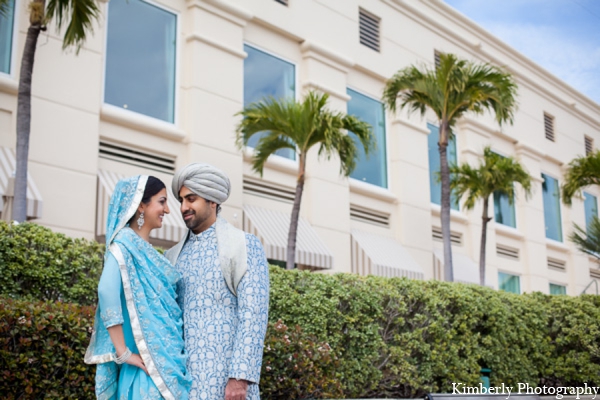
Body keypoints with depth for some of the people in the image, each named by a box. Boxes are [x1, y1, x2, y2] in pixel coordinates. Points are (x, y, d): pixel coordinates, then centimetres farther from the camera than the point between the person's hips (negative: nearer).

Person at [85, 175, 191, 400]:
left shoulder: (144, 248, 15)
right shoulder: (125, 243, -11)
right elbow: (107, 290, -26)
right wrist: (123, 353, -25)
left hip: (165, 357, 8)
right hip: (150, 361, -8)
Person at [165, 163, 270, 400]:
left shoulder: (244, 246, -2)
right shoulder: (174, 256, 14)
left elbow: (253, 315, -10)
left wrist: (241, 376, -17)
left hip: (224, 372, -5)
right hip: (183, 373, 5)